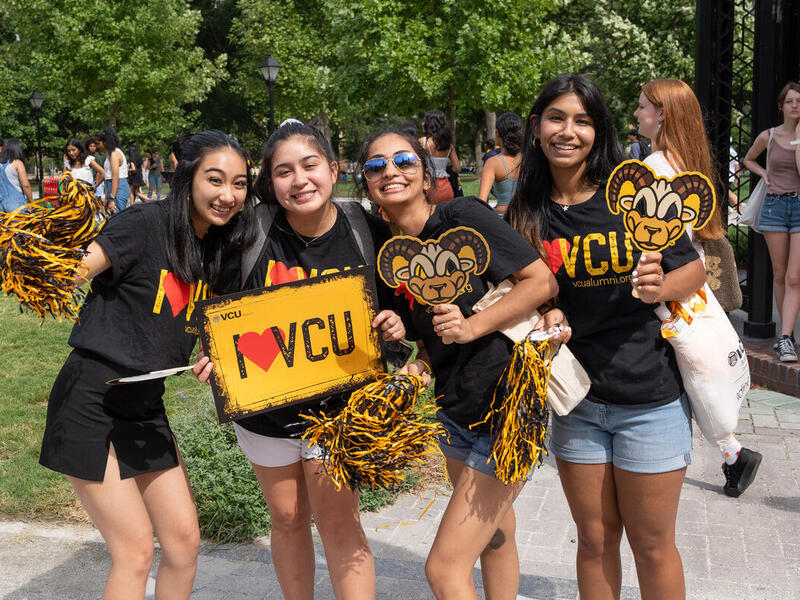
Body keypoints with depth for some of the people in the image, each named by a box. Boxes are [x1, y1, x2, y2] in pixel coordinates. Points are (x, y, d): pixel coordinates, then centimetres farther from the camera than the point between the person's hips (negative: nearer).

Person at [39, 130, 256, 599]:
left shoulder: (218, 249, 6)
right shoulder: (145, 225, -16)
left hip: (146, 406, 7)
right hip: (91, 403, -7)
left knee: (184, 541, 8)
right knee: (136, 550, -4)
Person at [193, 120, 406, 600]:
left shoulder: (369, 235, -12)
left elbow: (395, 305, 1)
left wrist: (395, 327, -21)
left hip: (337, 405, -2)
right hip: (263, 405, 2)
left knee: (339, 523, -2)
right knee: (288, 520, 17)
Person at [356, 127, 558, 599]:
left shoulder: (463, 217, -14)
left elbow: (543, 281, -16)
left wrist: (473, 326, -23)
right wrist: (419, 364, -5)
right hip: (455, 412, 7)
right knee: (495, 537, 24)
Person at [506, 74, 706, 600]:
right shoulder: (526, 215, 0)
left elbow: (696, 269, -3)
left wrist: (661, 287, -23)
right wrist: (543, 315, -12)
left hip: (649, 398, -3)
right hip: (576, 399, 3)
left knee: (652, 544, 10)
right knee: (595, 538, 15)